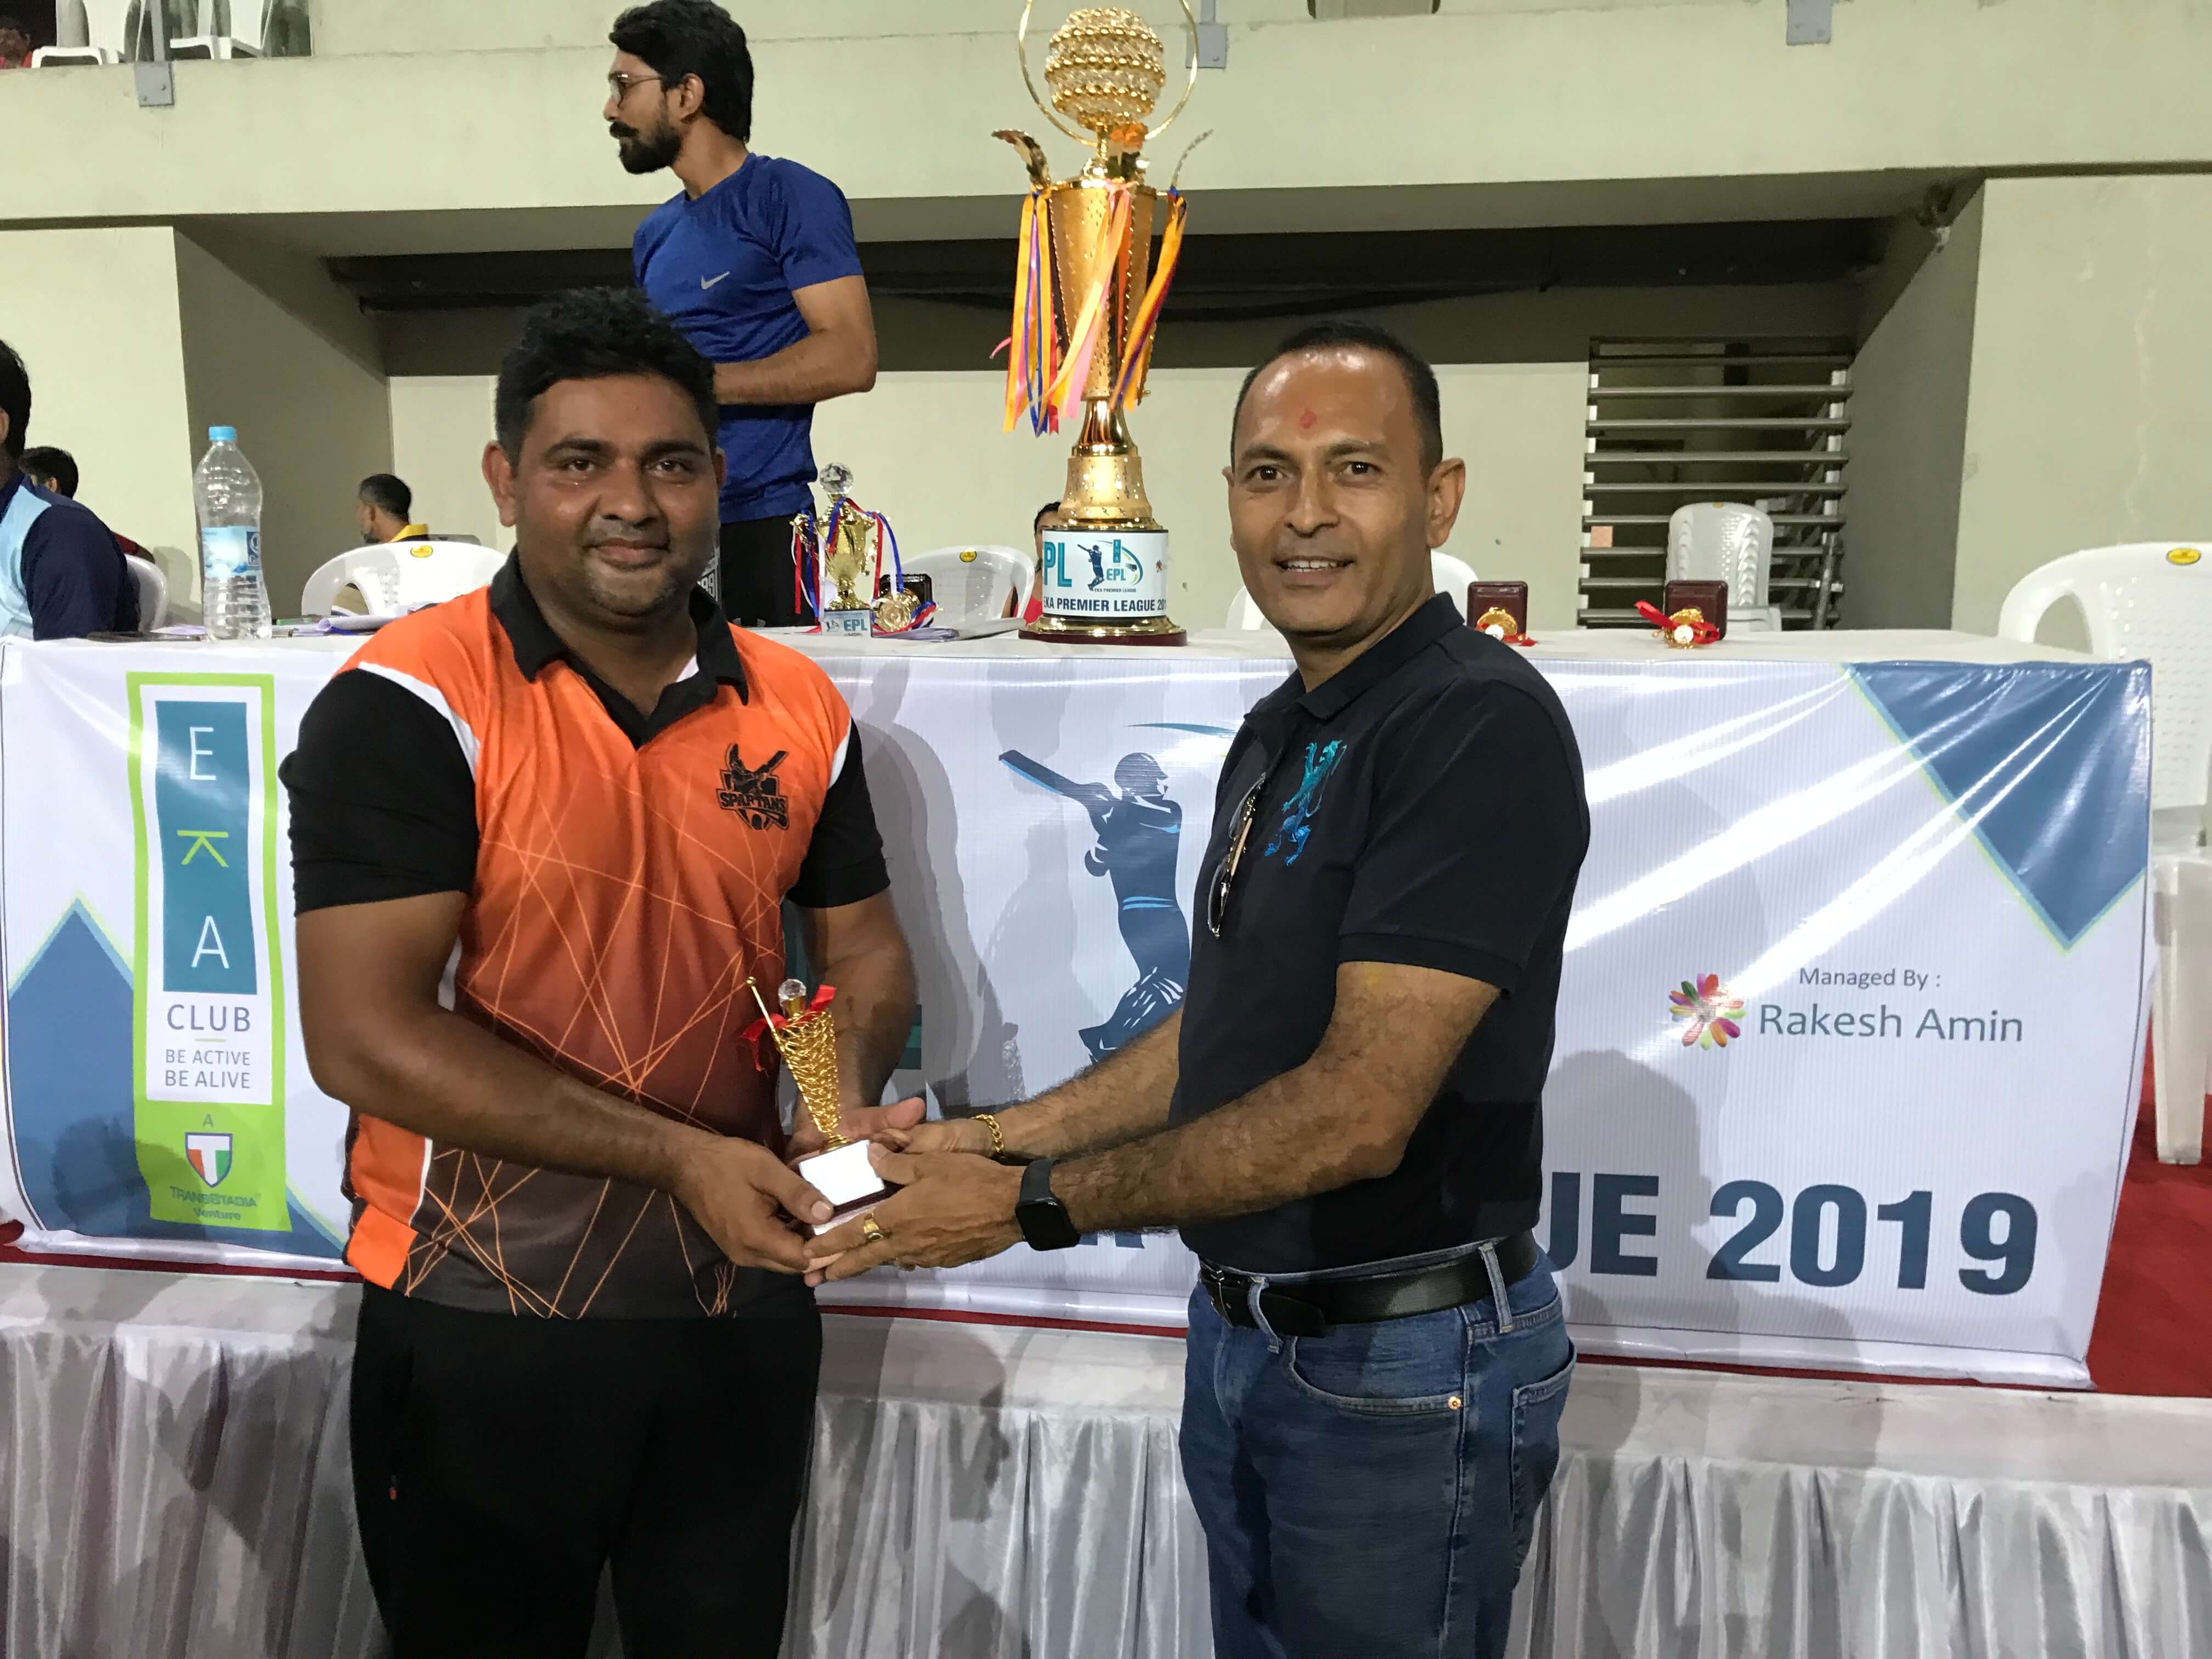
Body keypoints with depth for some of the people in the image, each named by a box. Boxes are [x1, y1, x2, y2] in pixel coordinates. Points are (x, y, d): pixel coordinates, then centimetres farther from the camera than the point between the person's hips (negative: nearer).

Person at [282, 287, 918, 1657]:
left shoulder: (800, 709, 0)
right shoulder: (407, 705, -15)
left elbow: (864, 945, 10)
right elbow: (364, 1036, -20)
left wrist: (850, 1098, -11)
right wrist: (679, 1156, -22)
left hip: (743, 1298, 4)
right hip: (483, 1321, -4)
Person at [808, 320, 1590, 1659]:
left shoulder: (1482, 722, -22)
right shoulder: (1280, 730, 7)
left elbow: (1357, 1110, -26)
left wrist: (1033, 1204, -19)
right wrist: (997, 1137, 4)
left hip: (1407, 1360, -8)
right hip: (1245, 1331, 8)